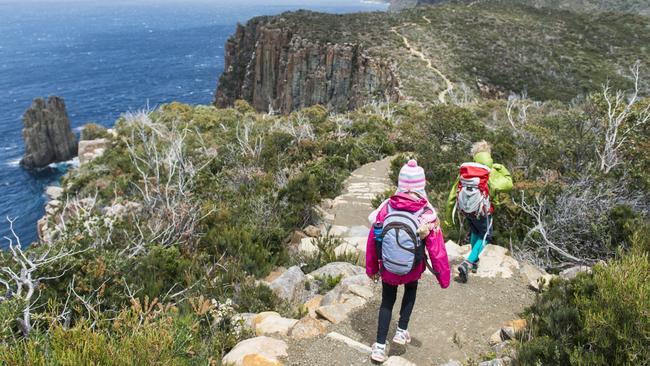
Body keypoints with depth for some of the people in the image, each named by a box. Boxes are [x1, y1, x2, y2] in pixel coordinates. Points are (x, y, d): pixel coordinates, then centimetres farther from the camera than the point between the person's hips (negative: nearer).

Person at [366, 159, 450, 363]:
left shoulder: (386, 209, -17)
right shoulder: (427, 215, -24)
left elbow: (372, 242, -8)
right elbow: (438, 251, -19)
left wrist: (371, 269, 8)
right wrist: (444, 279, -4)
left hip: (387, 270, 1)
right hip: (412, 270, -1)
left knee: (387, 302, 23)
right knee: (411, 290, 32)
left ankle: (380, 346, 20)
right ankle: (402, 331, 29)